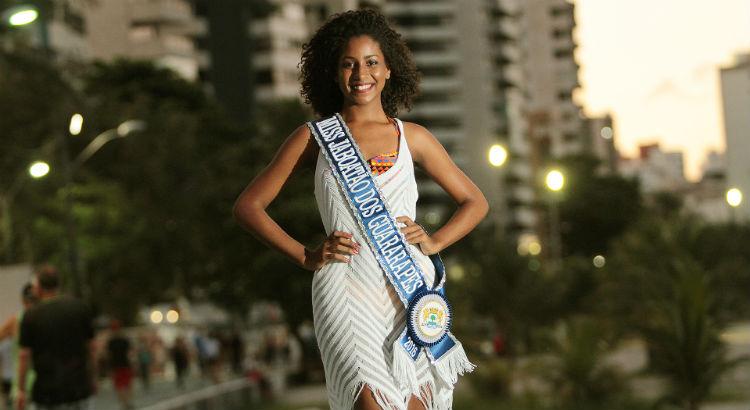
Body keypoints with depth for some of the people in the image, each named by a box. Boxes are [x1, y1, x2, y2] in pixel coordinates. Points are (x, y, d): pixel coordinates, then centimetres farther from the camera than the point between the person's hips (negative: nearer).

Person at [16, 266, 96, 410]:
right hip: (79, 387, 2)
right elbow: (91, 347, 5)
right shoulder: (80, 307, 0)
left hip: (46, 391, -2)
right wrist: (92, 378, 16)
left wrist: (21, 389, 3)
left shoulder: (31, 315, -6)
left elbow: (24, 355, -5)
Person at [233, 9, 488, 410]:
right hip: (345, 287, -2)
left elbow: (474, 202, 23)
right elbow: (247, 205, 12)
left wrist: (434, 241, 5)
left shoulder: (412, 137, 14)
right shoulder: (314, 137, 10)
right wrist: (306, 256, 2)